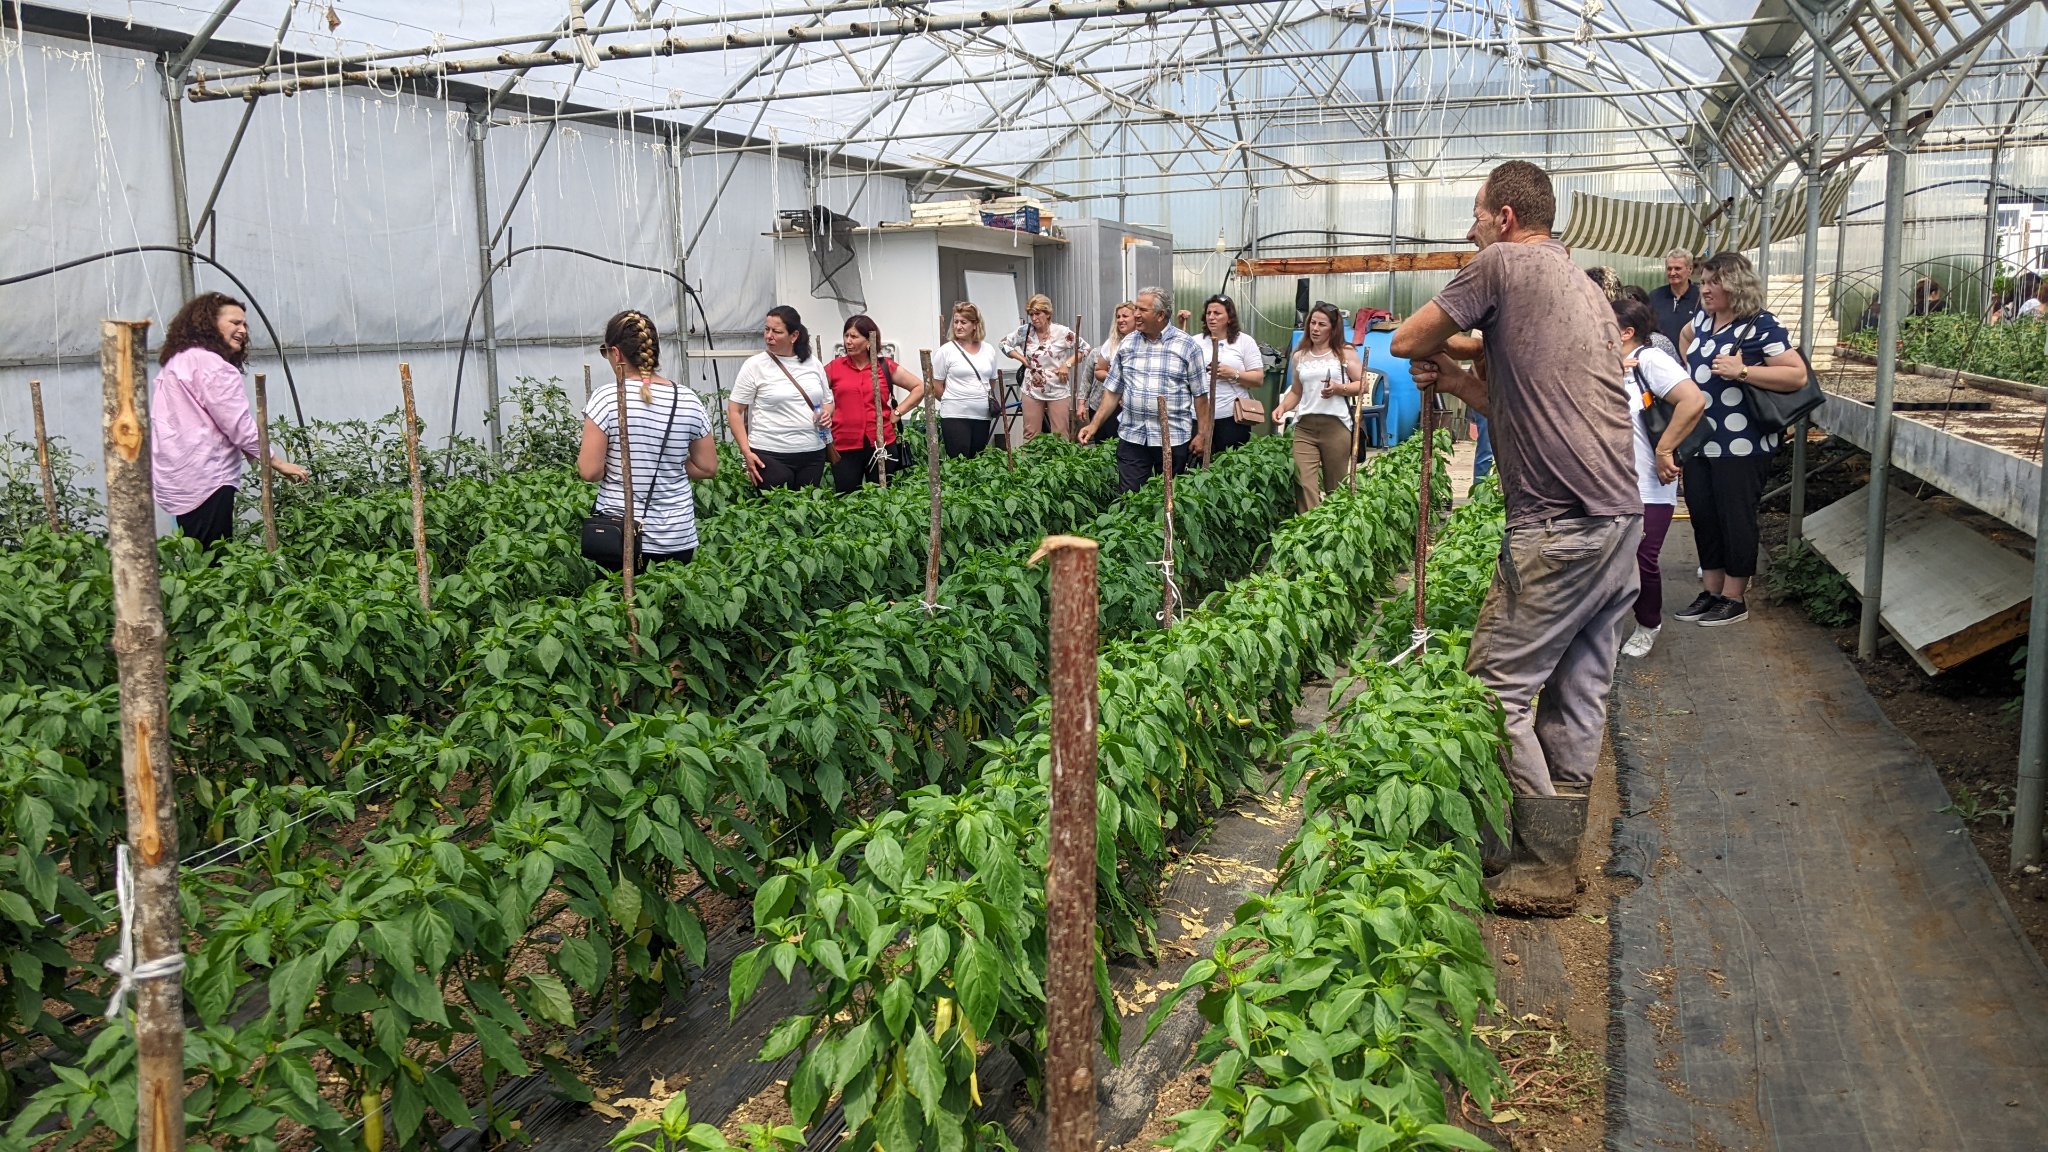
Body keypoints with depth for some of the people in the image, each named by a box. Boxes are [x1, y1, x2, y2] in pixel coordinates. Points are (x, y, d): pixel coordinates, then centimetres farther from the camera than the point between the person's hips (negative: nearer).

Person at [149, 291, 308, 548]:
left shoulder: (177, 362, 22)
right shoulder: (210, 363, -9)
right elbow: (239, 424, -14)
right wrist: (278, 463, -7)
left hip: (178, 481, 10)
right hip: (205, 483, -10)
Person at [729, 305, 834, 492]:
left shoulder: (813, 363, 8)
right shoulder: (755, 365, -3)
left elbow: (828, 401, 20)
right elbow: (734, 411, -3)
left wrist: (826, 413, -3)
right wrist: (746, 452, -11)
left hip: (813, 454, 4)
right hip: (771, 456, -4)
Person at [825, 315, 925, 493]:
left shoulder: (886, 367, 5)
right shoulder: (834, 367, 4)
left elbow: (919, 387, 10)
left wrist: (898, 412, 3)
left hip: (881, 444, 0)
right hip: (844, 446, 0)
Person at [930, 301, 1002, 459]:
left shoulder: (988, 351, 10)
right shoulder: (946, 351, -3)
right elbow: (936, 386, -1)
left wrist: (988, 401, 12)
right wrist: (952, 402, 5)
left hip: (983, 416, 4)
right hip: (955, 416, -4)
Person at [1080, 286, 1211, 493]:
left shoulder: (1187, 346, -3)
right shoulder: (1127, 344, 7)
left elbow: (1200, 394, -1)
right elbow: (1113, 390, 10)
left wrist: (1202, 434, -3)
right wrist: (1094, 425, 4)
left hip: (1174, 439, -3)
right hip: (1131, 437, 3)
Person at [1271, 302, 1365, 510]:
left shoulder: (1345, 353, 5)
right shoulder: (1299, 356, 15)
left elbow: (1362, 386, 2)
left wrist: (1338, 388, -15)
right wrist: (1282, 407, 3)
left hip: (1335, 425, -2)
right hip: (1304, 426, 2)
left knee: (1335, 487, 5)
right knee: (1305, 484, -12)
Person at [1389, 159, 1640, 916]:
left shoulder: (1504, 264, -3)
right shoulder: (1584, 287, 24)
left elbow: (1405, 342, 1)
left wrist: (1434, 355, 21)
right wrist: (1458, 382, 16)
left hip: (1560, 526, -9)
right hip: (1621, 516, 9)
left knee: (1498, 685, -2)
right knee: (1578, 691, 12)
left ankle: (1543, 868, 2)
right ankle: (1557, 855, 21)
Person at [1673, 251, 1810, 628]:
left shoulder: (1762, 326, -12)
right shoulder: (1702, 320, 10)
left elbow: (1797, 375, -17)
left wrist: (1742, 371, -23)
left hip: (1740, 445, -7)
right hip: (1699, 441, 7)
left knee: (1735, 519, 1)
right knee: (1702, 515, 11)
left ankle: (1734, 599, 13)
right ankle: (1711, 591, 24)